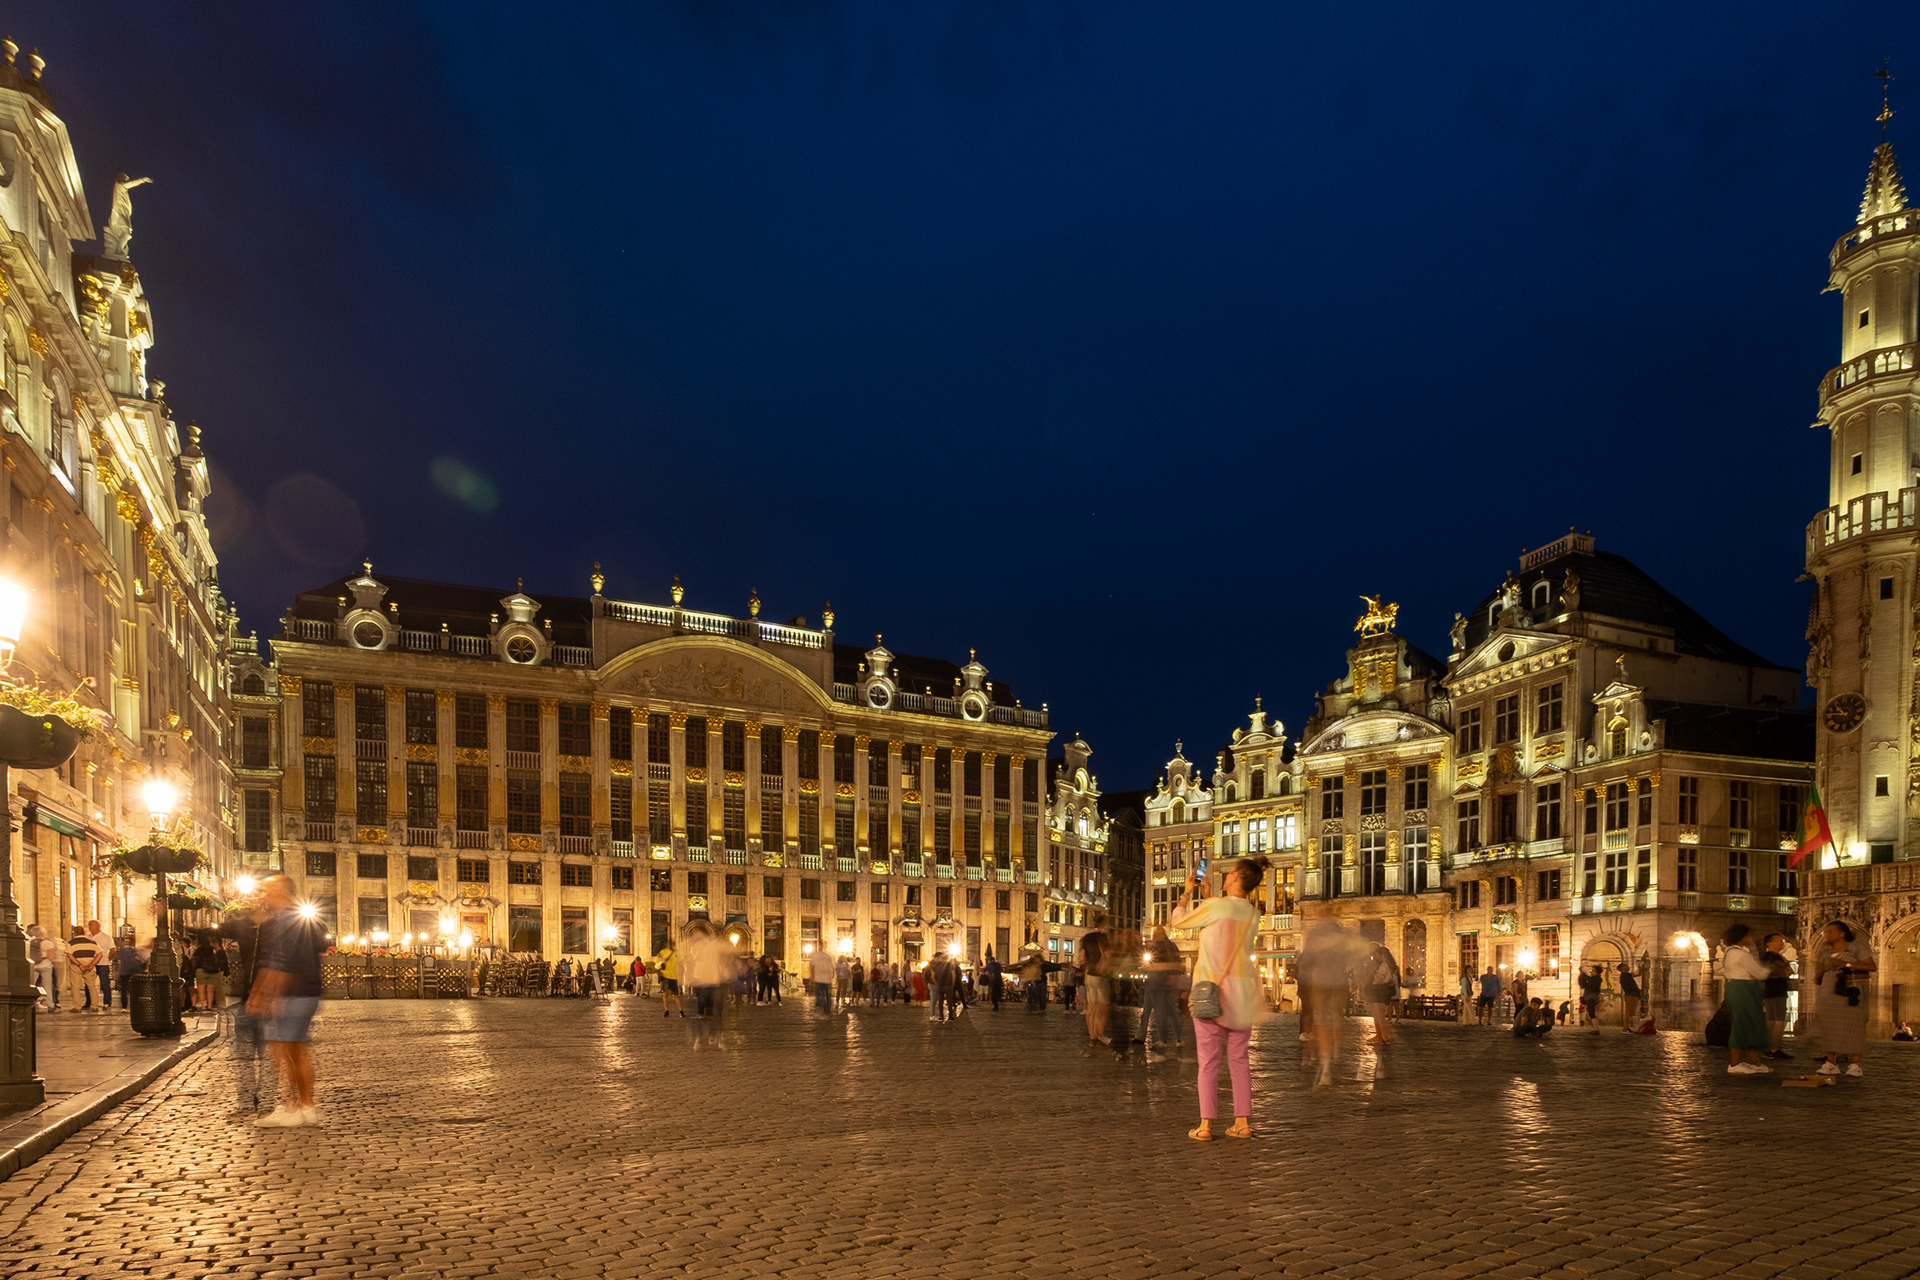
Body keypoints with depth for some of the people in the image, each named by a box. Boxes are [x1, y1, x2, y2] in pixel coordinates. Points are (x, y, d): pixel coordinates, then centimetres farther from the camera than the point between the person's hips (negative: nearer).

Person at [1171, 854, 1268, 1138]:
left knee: (1208, 1060, -2)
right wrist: (1208, 895, 26)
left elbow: (1177, 921, 1)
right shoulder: (1254, 915, 5)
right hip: (1242, 990, 5)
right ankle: (1243, 1122, 10)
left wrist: (1187, 891, 14)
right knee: (1239, 1059, 10)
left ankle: (1206, 1125, -2)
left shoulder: (1214, 906, -12)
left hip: (1212, 988, -5)